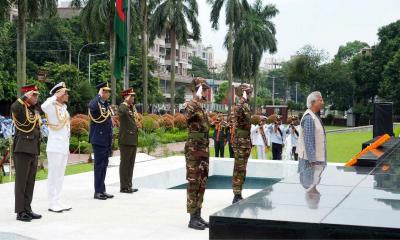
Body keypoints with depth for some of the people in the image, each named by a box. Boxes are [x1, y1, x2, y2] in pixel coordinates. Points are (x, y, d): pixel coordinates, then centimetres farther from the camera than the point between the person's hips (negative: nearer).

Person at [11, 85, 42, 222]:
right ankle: (20, 212, 1)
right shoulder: (19, 108, -8)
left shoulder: (34, 111, 17)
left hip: (33, 151, 8)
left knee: (30, 182, 11)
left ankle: (27, 209, 18)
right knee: (21, 182, -3)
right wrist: (25, 97, -20)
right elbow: (14, 107, -32)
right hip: (22, 150, -8)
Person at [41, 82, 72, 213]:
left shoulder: (64, 107, 13)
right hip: (55, 147, -8)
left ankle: (58, 201, 19)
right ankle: (52, 204, 2)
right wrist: (56, 96, -25)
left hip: (64, 147, 8)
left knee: (60, 176, 12)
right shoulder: (52, 107, -11)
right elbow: (44, 106, -37)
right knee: (53, 176, -3)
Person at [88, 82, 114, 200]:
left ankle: (102, 190, 19)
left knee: (104, 166, 12)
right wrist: (100, 95, -26)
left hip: (107, 141, 8)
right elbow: (92, 106, -40)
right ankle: (98, 192, 2)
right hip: (98, 140, -8)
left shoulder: (107, 105, 15)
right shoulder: (96, 104, -12)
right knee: (99, 166, -4)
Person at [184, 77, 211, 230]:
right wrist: (197, 98, -30)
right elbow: (188, 114, -33)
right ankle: (193, 218, 2)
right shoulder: (191, 105, -11)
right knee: (193, 183, -4)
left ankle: (198, 216, 19)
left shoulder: (201, 108, 16)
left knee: (202, 183, 11)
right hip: (194, 150, -9)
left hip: (203, 150, 9)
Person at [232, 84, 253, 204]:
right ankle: (236, 195, -4)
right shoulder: (241, 106, -14)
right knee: (239, 169, -7)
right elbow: (237, 111, -42)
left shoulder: (247, 106, 15)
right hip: (240, 141, -9)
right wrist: (243, 99, -32)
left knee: (242, 169, 13)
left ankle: (239, 194, 20)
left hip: (246, 141, 9)